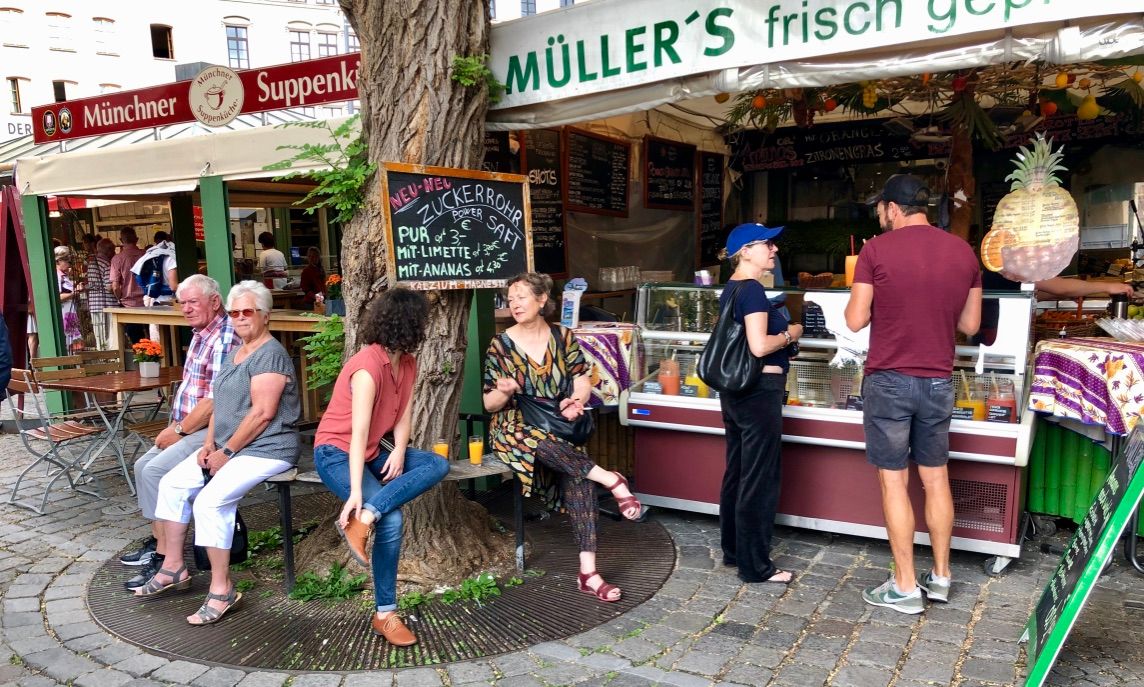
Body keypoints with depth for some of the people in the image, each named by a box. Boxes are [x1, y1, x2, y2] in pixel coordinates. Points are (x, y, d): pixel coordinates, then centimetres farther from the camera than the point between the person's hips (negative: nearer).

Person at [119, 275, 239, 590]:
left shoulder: (224, 339, -20)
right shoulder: (200, 335, 13)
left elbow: (215, 402, -25)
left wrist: (179, 430, -14)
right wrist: (175, 426, 7)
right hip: (188, 428, 11)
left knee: (156, 471, -18)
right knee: (143, 466, 13)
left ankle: (165, 560, -10)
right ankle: (157, 542, 23)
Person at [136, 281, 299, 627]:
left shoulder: (270, 355, -15)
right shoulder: (234, 353, 16)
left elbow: (262, 412, -22)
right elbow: (221, 403, 18)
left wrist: (227, 451, -17)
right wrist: (209, 443, 4)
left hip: (265, 450, -10)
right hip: (227, 446, 10)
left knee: (210, 500, -25)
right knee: (172, 483, 7)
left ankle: (221, 588, -11)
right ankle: (173, 568, 19)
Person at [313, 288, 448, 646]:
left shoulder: (407, 363, 4)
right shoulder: (367, 366, -23)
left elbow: (404, 415, 1)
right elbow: (359, 432, -29)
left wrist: (399, 451, -18)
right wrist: (356, 491, -34)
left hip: (373, 452, 8)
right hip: (336, 452, -8)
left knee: (438, 465, -16)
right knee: (392, 519, -27)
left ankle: (366, 517, -31)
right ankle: (385, 615, -15)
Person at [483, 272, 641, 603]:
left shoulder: (562, 337, 5)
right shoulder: (500, 344, -1)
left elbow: (582, 380, 2)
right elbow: (489, 404, 0)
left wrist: (577, 400, -21)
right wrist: (505, 392, -23)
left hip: (559, 427, 2)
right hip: (514, 429, -2)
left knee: (578, 475, -26)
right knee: (537, 438, -39)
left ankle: (588, 572, -26)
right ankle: (611, 480, -28)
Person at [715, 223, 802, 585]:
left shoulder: (731, 289, 12)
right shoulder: (753, 289, -17)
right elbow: (759, 346, -25)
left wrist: (779, 329, 14)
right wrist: (790, 334, -9)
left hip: (734, 389, 10)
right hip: (759, 390, -10)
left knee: (736, 471, 16)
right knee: (760, 478, -2)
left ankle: (733, 550, 28)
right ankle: (755, 565, 7)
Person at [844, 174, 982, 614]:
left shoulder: (876, 250, -10)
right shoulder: (964, 252, 5)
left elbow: (855, 321, -8)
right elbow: (970, 325, 9)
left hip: (890, 380, -4)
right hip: (939, 381, 5)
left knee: (894, 481, 3)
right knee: (936, 479, 15)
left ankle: (905, 588, 10)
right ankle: (940, 577, 26)